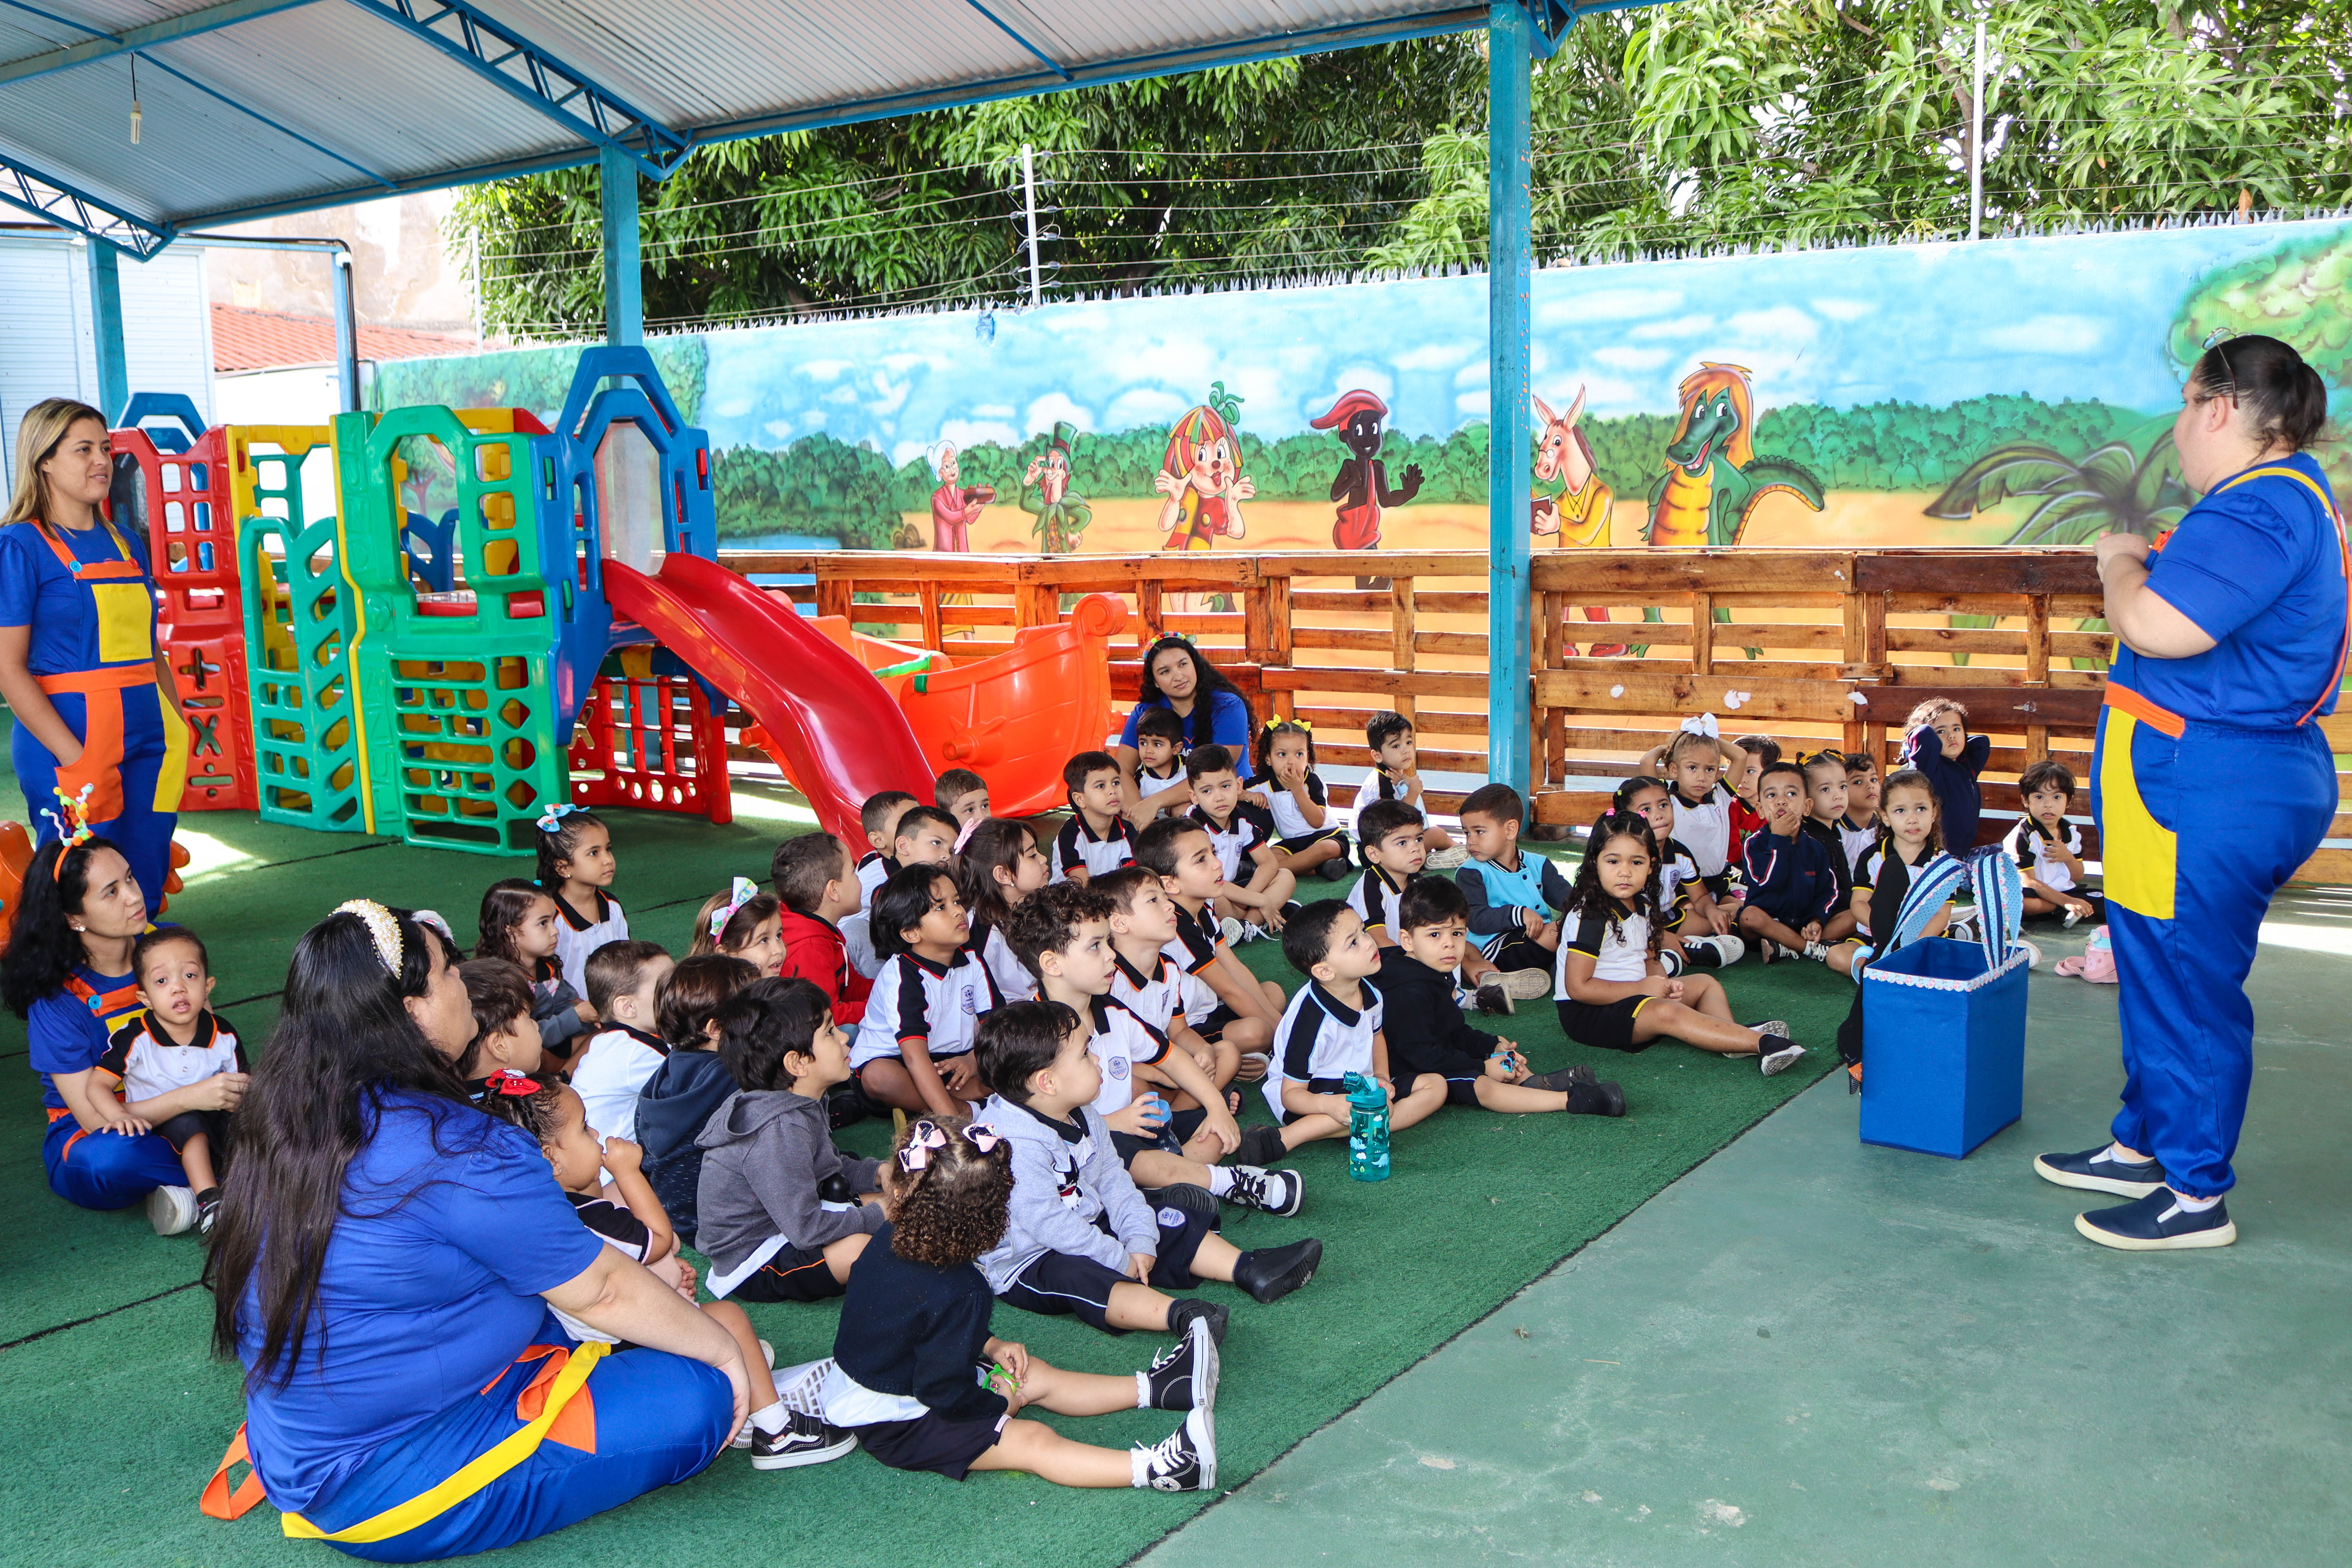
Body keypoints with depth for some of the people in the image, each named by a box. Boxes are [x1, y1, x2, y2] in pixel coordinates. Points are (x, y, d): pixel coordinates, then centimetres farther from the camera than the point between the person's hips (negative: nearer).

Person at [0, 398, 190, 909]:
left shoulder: (127, 544, 14)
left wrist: (178, 735, 9)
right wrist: (75, 756, -18)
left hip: (147, 747, 6)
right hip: (69, 745, -6)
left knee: (143, 900, 8)